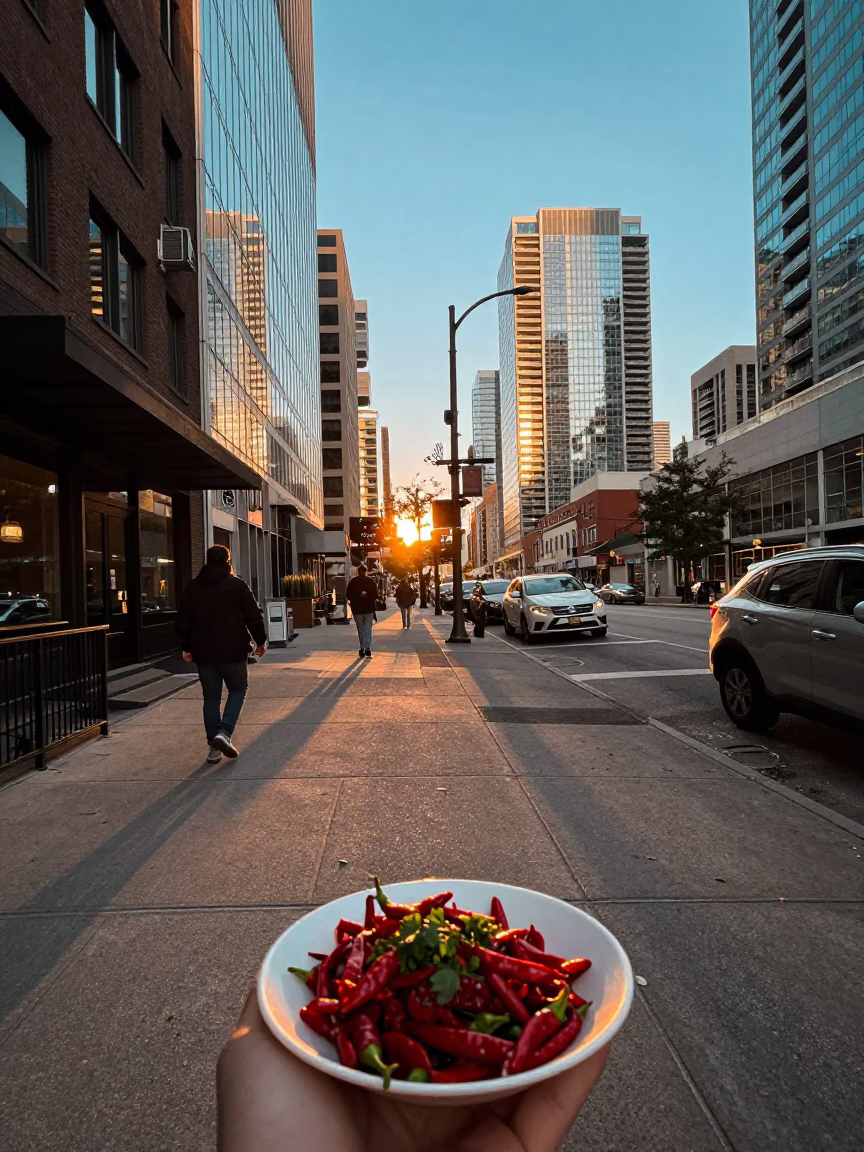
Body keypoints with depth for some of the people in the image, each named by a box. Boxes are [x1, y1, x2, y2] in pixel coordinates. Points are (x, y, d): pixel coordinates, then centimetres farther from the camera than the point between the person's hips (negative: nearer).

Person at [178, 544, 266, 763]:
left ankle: (214, 748, 12)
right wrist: (260, 641, 8)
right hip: (233, 651, -3)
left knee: (211, 698, 11)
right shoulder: (237, 585, -5)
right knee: (237, 690, 13)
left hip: (203, 652, 3)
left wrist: (187, 647, 20)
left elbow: (183, 620, 10)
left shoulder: (193, 586, 6)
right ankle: (224, 732, -6)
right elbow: (254, 616, -5)